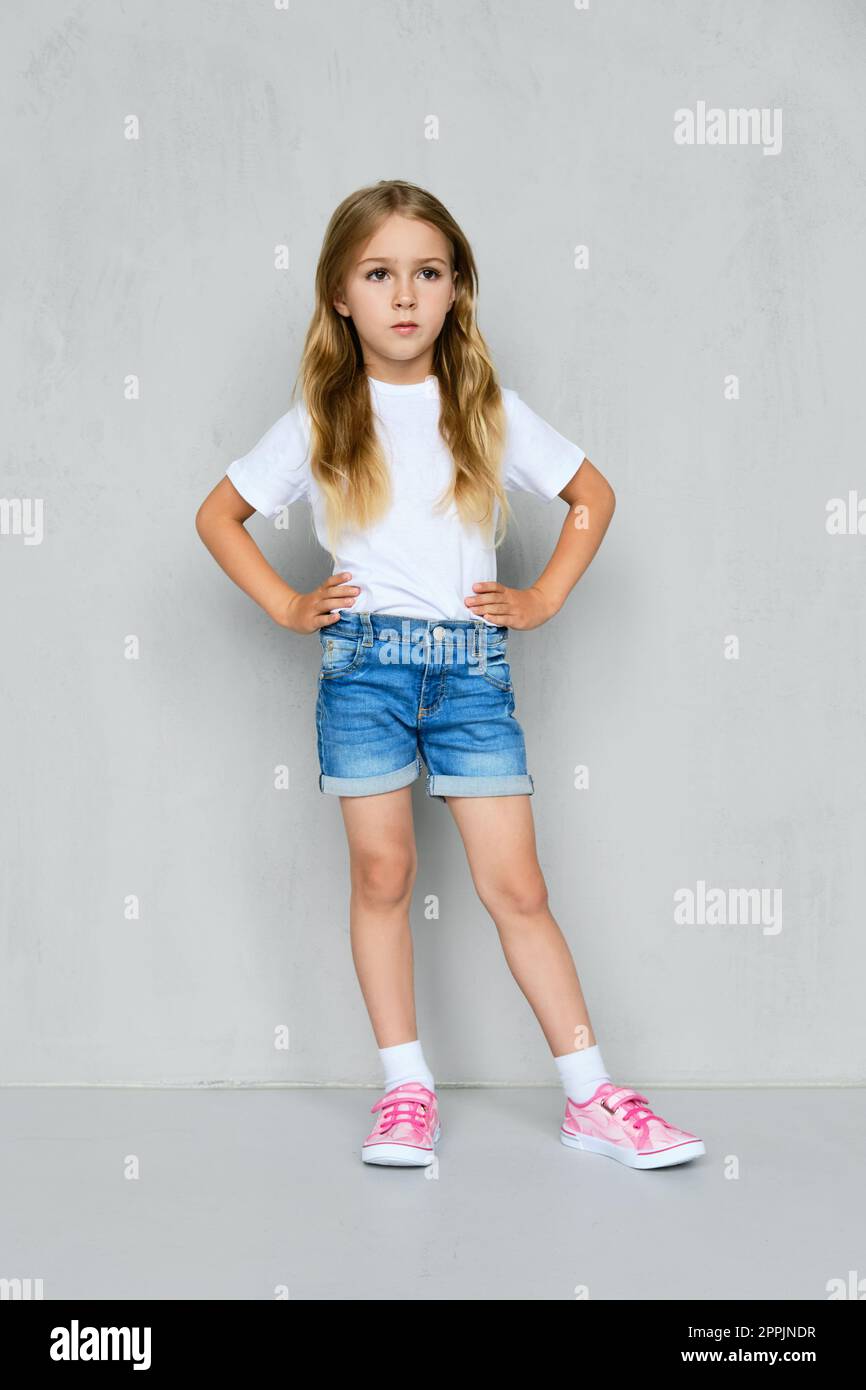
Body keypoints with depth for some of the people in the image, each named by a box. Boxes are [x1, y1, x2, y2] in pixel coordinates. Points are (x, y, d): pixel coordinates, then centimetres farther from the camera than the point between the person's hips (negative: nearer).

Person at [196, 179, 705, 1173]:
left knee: (516, 887, 1)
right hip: (363, 662, 0)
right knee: (382, 873, 2)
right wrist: (286, 606, 3)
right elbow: (218, 513, 13)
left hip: (472, 663, 0)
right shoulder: (318, 422, 5)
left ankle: (592, 1097, 9)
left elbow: (593, 495, 15)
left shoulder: (489, 411, 6)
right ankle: (406, 1090, 16)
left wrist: (542, 600, 5)